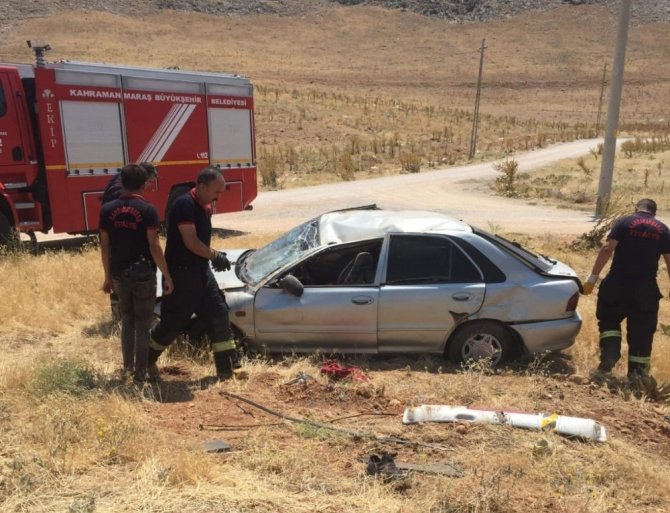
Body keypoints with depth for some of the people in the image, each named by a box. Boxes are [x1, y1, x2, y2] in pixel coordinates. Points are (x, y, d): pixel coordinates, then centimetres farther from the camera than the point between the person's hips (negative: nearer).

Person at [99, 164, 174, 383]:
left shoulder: (107, 209, 2)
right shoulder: (147, 210, -11)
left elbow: (105, 246, 4)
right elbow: (154, 247, -14)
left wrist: (108, 276, 14)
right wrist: (167, 275, -8)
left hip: (119, 274, 4)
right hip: (144, 273, -4)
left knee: (127, 319, 21)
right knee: (143, 323, 6)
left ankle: (127, 366, 27)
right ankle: (140, 372, 9)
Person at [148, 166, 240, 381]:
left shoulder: (205, 207, 9)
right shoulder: (184, 204, -19)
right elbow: (191, 242, -24)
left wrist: (214, 257, 4)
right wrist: (215, 255, -13)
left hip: (201, 270, 9)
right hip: (181, 273, -9)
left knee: (218, 314, 5)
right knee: (173, 321, 4)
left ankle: (227, 368, 11)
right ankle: (145, 360, 28)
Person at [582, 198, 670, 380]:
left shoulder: (624, 221, 1)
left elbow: (607, 249, -10)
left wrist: (593, 277, -9)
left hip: (617, 283, -2)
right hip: (646, 288, 2)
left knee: (609, 320, 18)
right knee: (641, 332, 12)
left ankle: (608, 358, 0)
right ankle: (637, 374, 16)